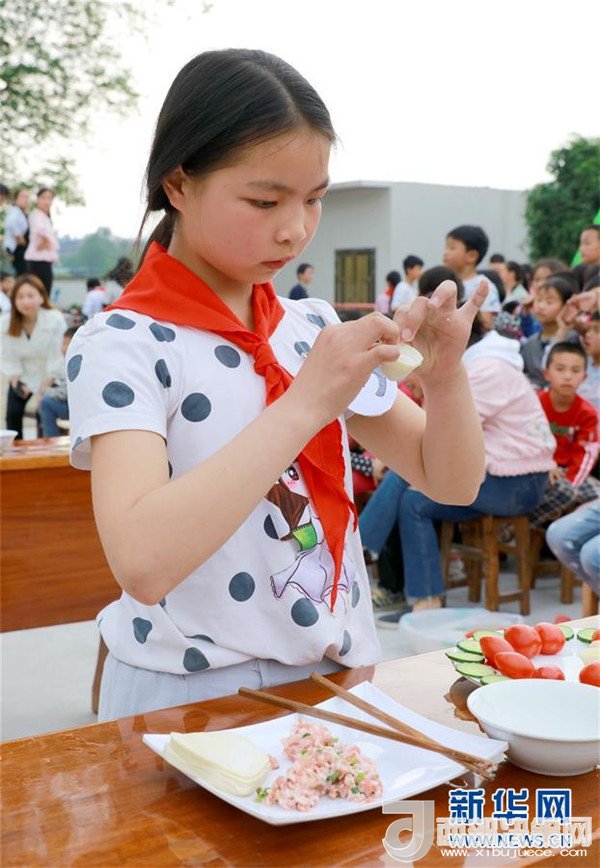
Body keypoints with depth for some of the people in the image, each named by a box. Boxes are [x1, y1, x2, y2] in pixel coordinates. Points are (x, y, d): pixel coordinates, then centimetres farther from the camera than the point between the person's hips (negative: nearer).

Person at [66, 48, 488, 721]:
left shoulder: (315, 327, 7)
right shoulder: (120, 344, -11)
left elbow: (452, 483, 10)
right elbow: (142, 564, -27)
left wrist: (445, 371, -8)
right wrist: (305, 405, -26)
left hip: (340, 674, 4)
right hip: (192, 695, -4)